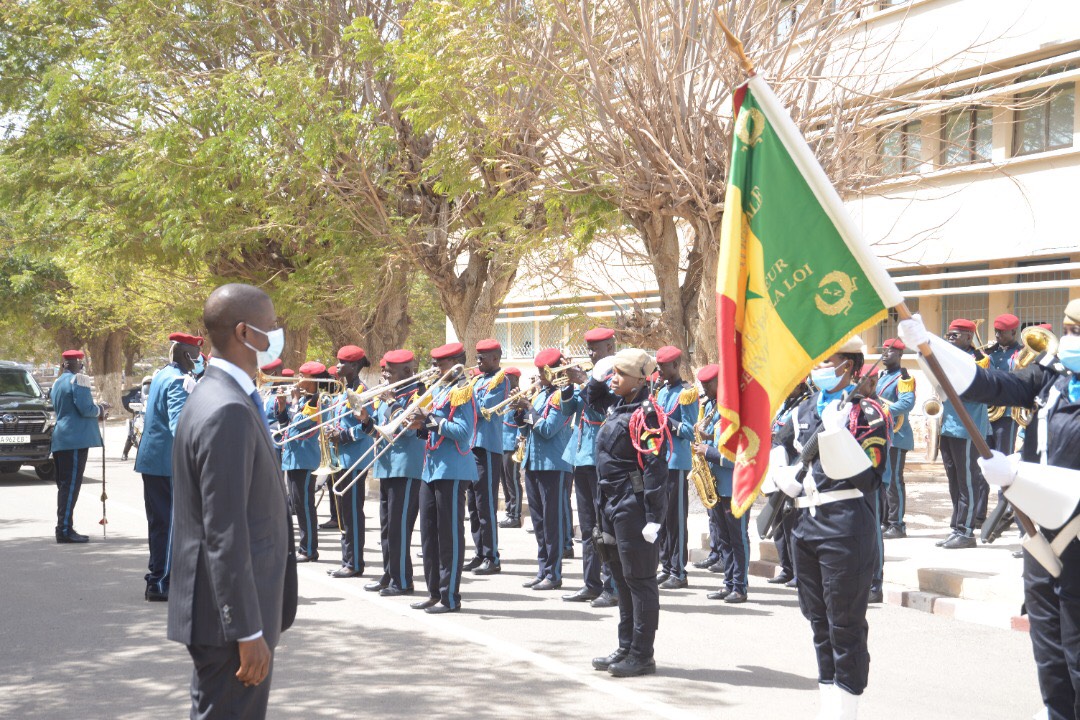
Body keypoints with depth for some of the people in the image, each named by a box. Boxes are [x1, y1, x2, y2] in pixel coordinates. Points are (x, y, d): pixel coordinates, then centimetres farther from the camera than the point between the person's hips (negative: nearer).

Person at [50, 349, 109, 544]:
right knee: (71, 485, -8)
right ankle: (65, 530, -10)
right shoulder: (78, 380, -10)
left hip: (61, 440, 9)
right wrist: (100, 409, 2)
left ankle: (64, 529, 15)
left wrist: (96, 409, 21)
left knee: (65, 485, 12)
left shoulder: (57, 383, 19)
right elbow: (85, 409, -17)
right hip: (76, 440, -9)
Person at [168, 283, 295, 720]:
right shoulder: (227, 410, -20)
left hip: (235, 610, 10)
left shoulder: (225, 399, 12)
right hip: (231, 617, -10)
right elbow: (224, 532, -23)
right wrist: (249, 631, -21)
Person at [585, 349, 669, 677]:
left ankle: (642, 656, 5)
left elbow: (655, 468, -21)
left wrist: (654, 517, -23)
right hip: (614, 505, 10)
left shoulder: (645, 414, -17)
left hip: (635, 508, -10)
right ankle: (626, 649, 24)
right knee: (622, 579, 15)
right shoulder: (617, 405, 11)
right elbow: (592, 400, 35)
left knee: (640, 580, -2)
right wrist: (598, 376, 14)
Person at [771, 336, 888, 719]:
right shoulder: (804, 410, 14)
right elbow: (778, 451, 29)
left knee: (846, 623, -4)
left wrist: (836, 429, -23)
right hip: (805, 522, 7)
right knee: (818, 619, 13)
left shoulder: (867, 411, -5)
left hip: (846, 525, -7)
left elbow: (866, 475, -14)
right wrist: (789, 478, 9)